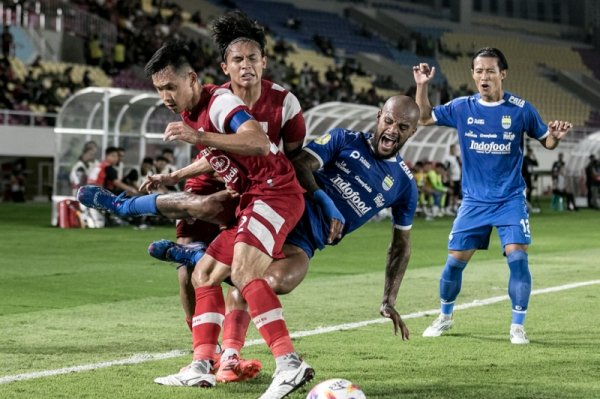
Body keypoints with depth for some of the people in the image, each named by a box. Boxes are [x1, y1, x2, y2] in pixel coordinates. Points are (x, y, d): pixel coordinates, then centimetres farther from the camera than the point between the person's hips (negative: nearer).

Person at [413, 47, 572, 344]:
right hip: (474, 201, 2)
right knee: (456, 259, 2)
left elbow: (546, 141, 4)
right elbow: (425, 118, 10)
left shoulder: (520, 109, -7)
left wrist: (555, 135, -19)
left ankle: (517, 327, -3)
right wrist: (422, 86, -4)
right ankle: (444, 317, 26)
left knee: (517, 256, -16)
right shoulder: (462, 107, -1)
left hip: (510, 200, -2)